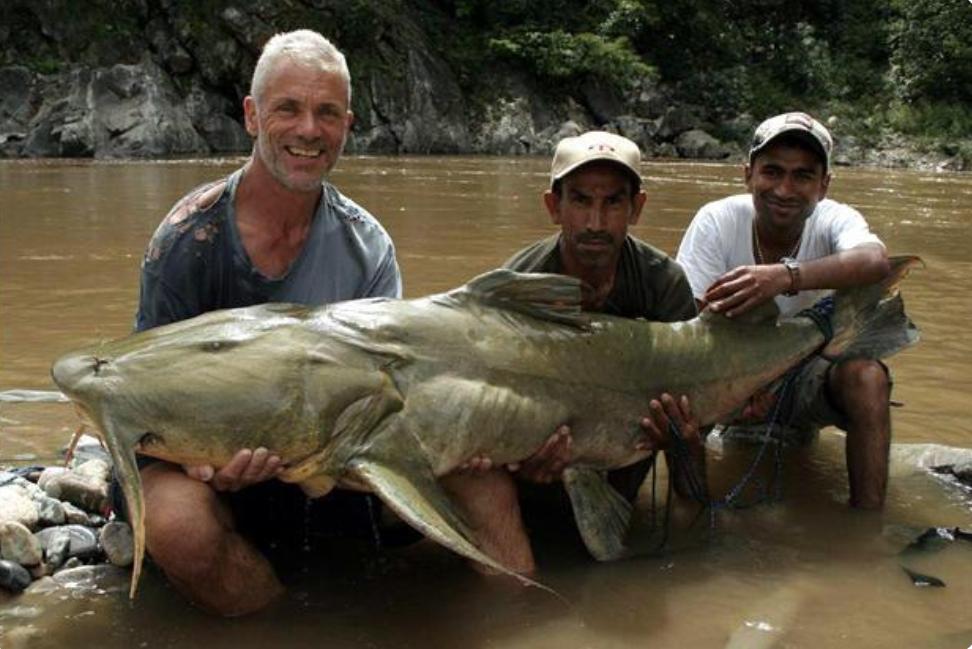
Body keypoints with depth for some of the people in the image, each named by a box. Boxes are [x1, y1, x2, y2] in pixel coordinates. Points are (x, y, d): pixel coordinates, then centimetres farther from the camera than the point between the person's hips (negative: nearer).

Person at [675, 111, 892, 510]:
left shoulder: (835, 220, -17)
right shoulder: (717, 221, -17)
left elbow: (876, 262, -42)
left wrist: (787, 276, -61)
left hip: (808, 375, 0)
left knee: (866, 376, -30)